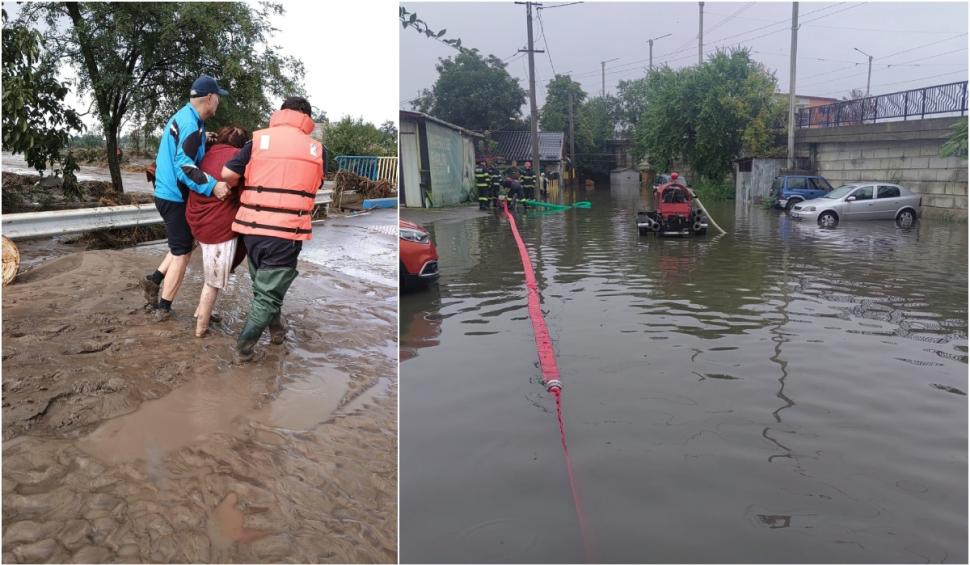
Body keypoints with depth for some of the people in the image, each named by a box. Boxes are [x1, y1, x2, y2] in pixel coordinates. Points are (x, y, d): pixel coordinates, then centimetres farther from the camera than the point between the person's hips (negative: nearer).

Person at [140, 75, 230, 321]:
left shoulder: (181, 116, 12)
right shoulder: (192, 124, -20)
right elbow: (184, 165, -28)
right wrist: (212, 186, -35)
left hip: (167, 192, 10)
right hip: (175, 197, -9)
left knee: (188, 241, 22)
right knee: (182, 253, 1)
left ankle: (154, 280, 20)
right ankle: (163, 309, 10)